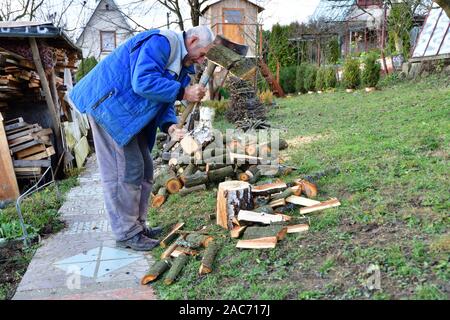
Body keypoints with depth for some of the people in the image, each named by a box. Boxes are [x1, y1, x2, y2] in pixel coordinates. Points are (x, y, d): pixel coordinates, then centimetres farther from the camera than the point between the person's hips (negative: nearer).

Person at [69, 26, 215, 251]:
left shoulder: (181, 63, 13)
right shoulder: (160, 42, -18)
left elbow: (164, 102, 10)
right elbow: (144, 83, -31)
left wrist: (170, 127, -10)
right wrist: (183, 92, -23)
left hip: (130, 113, 10)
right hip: (110, 104, -10)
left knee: (144, 170, 11)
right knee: (126, 171, -7)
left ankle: (137, 225, 22)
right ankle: (126, 234, 5)